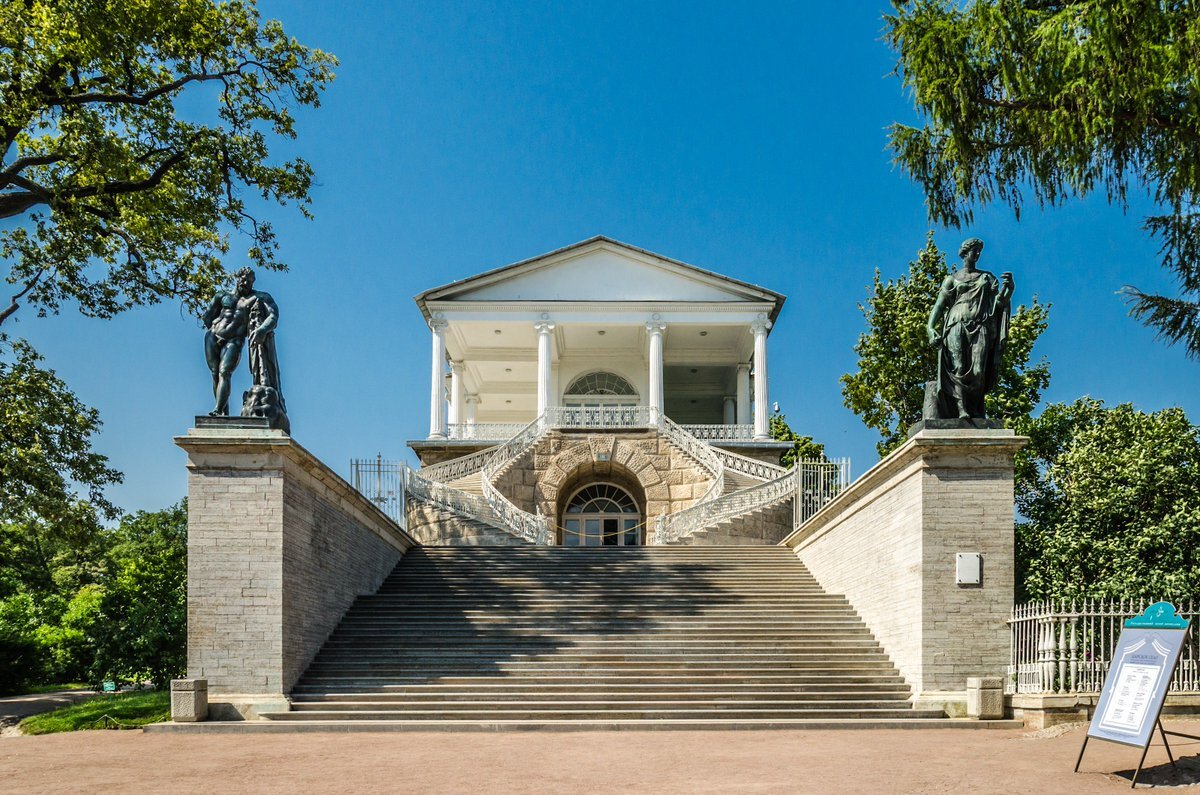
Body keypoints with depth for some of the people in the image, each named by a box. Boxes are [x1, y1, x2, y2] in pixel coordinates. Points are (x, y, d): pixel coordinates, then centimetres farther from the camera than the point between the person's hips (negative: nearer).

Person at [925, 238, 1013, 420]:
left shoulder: (987, 277, 23)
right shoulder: (952, 279, 17)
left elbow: (999, 301, 11)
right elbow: (939, 304, 7)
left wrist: (1008, 287, -10)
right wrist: (930, 328, -9)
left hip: (981, 327, 2)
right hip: (957, 325, -1)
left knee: (978, 372, -13)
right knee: (958, 369, -16)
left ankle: (977, 412, -10)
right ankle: (962, 409, -23)